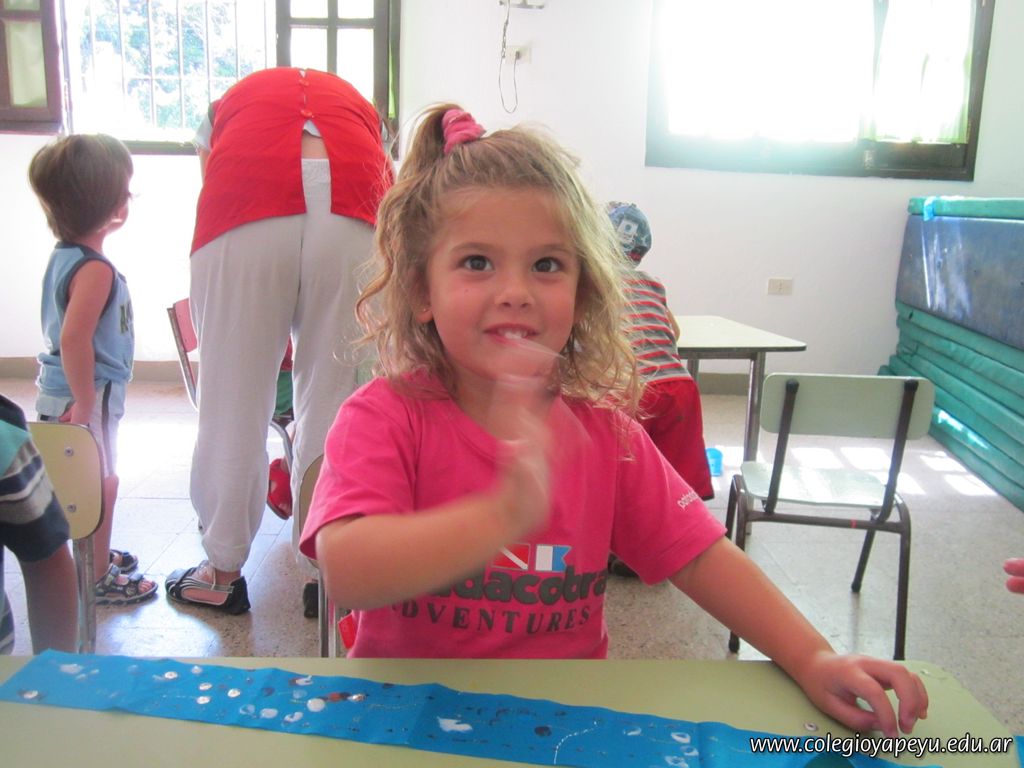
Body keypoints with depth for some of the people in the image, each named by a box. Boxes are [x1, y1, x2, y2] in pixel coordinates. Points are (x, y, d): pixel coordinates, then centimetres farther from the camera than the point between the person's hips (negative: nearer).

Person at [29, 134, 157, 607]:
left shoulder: (65, 255, 7)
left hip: (60, 392, 10)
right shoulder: (95, 269, -23)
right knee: (100, 487, 4)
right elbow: (73, 339, -30)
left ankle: (96, 557, 42)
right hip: (86, 394, -10)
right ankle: (98, 579, 19)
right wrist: (85, 405, -26)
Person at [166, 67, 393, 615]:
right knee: (334, 400, 11)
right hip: (354, 218, 1)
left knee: (232, 404, 10)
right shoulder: (357, 105, 37)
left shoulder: (228, 104, 35)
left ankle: (223, 574, 24)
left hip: (244, 219, 0)